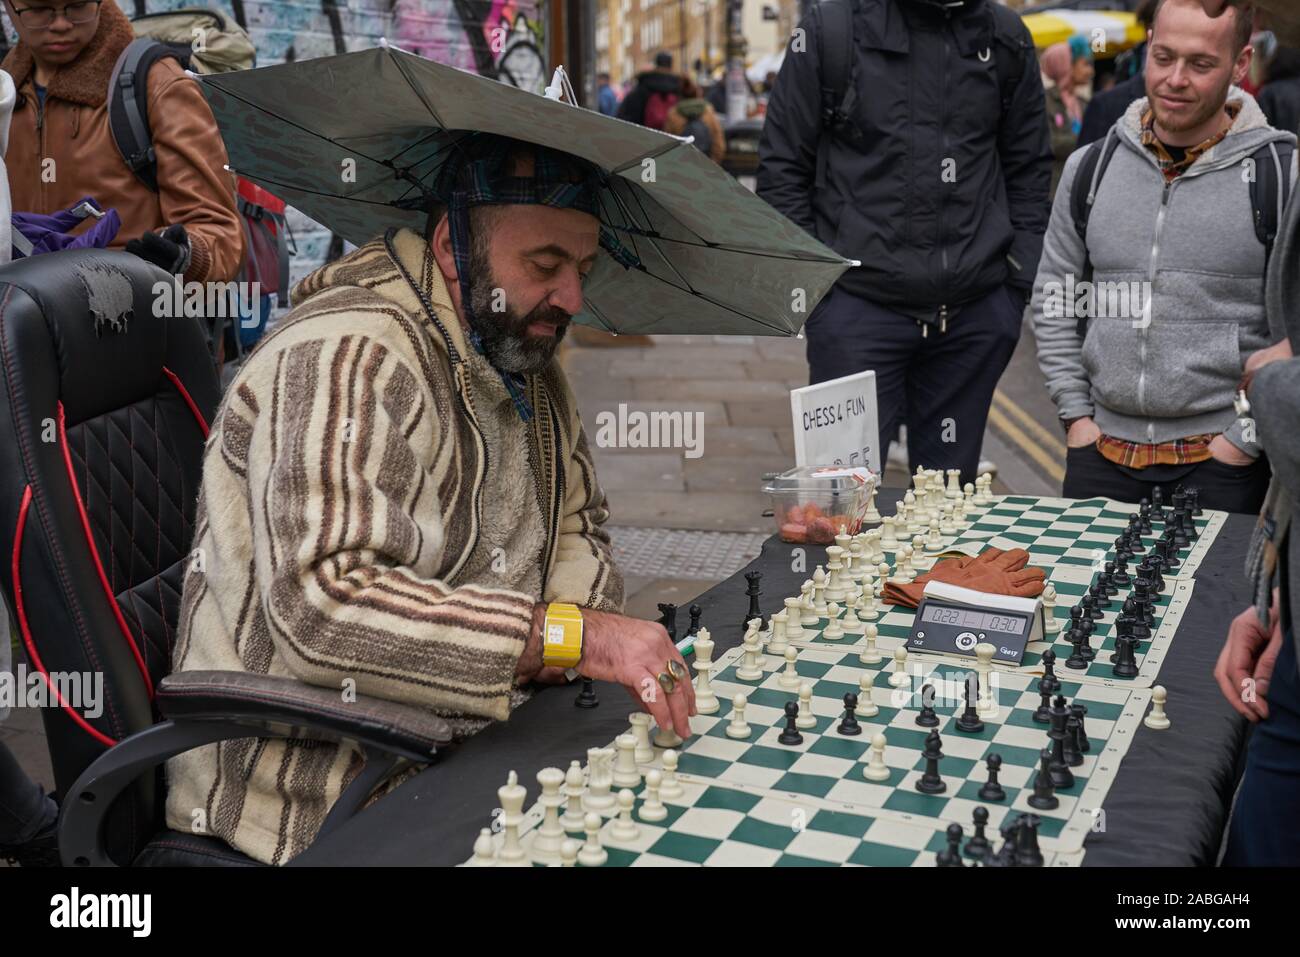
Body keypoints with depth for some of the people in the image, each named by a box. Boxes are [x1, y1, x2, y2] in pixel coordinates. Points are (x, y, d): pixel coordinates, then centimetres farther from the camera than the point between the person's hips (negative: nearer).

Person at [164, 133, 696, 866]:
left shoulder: (529, 360, 10)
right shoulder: (347, 358, -19)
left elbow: (580, 529, 17)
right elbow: (323, 601, -30)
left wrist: (573, 610, -6)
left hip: (471, 752, 8)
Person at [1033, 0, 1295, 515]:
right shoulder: (1090, 168, 6)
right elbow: (1053, 302, 11)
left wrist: (1247, 438, -9)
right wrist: (1076, 415, 4)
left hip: (1221, 458, -3)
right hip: (1102, 455, 3)